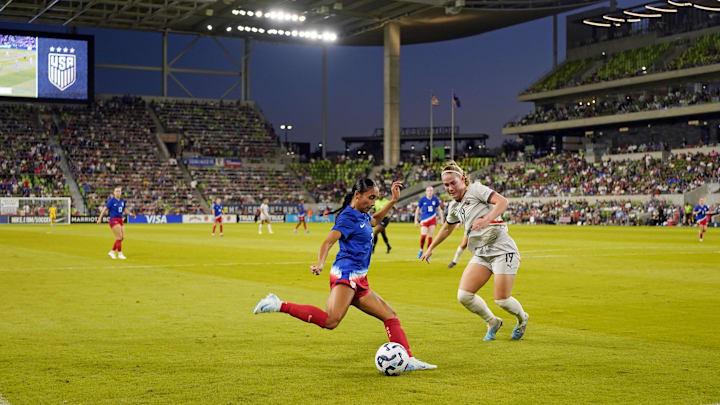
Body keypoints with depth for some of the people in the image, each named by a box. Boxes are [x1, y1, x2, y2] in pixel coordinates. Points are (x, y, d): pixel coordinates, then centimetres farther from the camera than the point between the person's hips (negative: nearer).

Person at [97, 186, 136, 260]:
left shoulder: (122, 200, 9)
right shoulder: (111, 200, -9)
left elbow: (125, 209, 18)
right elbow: (105, 209, -8)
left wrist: (131, 213, 0)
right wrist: (100, 218, -11)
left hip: (120, 220, 7)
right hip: (113, 220, -7)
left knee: (122, 237, 4)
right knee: (119, 237, -12)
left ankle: (112, 252, 16)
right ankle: (120, 254, -2)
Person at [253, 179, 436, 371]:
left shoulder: (362, 215, 20)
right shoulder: (348, 217, -8)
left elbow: (375, 220, 46)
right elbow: (328, 242, -20)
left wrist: (393, 200, 40)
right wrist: (320, 264, -38)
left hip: (358, 280, 10)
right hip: (346, 273, -10)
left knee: (390, 316, 11)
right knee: (331, 321, -30)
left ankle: (408, 361, 13)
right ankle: (279, 305, -24)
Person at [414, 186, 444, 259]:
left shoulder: (435, 199, 3)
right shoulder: (422, 199, -1)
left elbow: (439, 209, 14)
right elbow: (417, 210, 7)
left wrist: (441, 219, 10)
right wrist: (416, 220, 4)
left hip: (433, 220, 2)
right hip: (424, 220, -2)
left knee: (430, 237, 0)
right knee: (423, 236, -13)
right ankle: (421, 250, 11)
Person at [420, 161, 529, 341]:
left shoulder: (475, 189, -6)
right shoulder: (454, 206, 15)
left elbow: (502, 201, -18)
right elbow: (447, 228, 34)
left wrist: (487, 219, -33)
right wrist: (431, 248, 38)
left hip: (502, 249, -7)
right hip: (481, 254, 7)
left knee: (502, 300, -10)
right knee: (464, 296, -8)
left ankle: (522, 320, 25)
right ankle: (493, 322, 17)